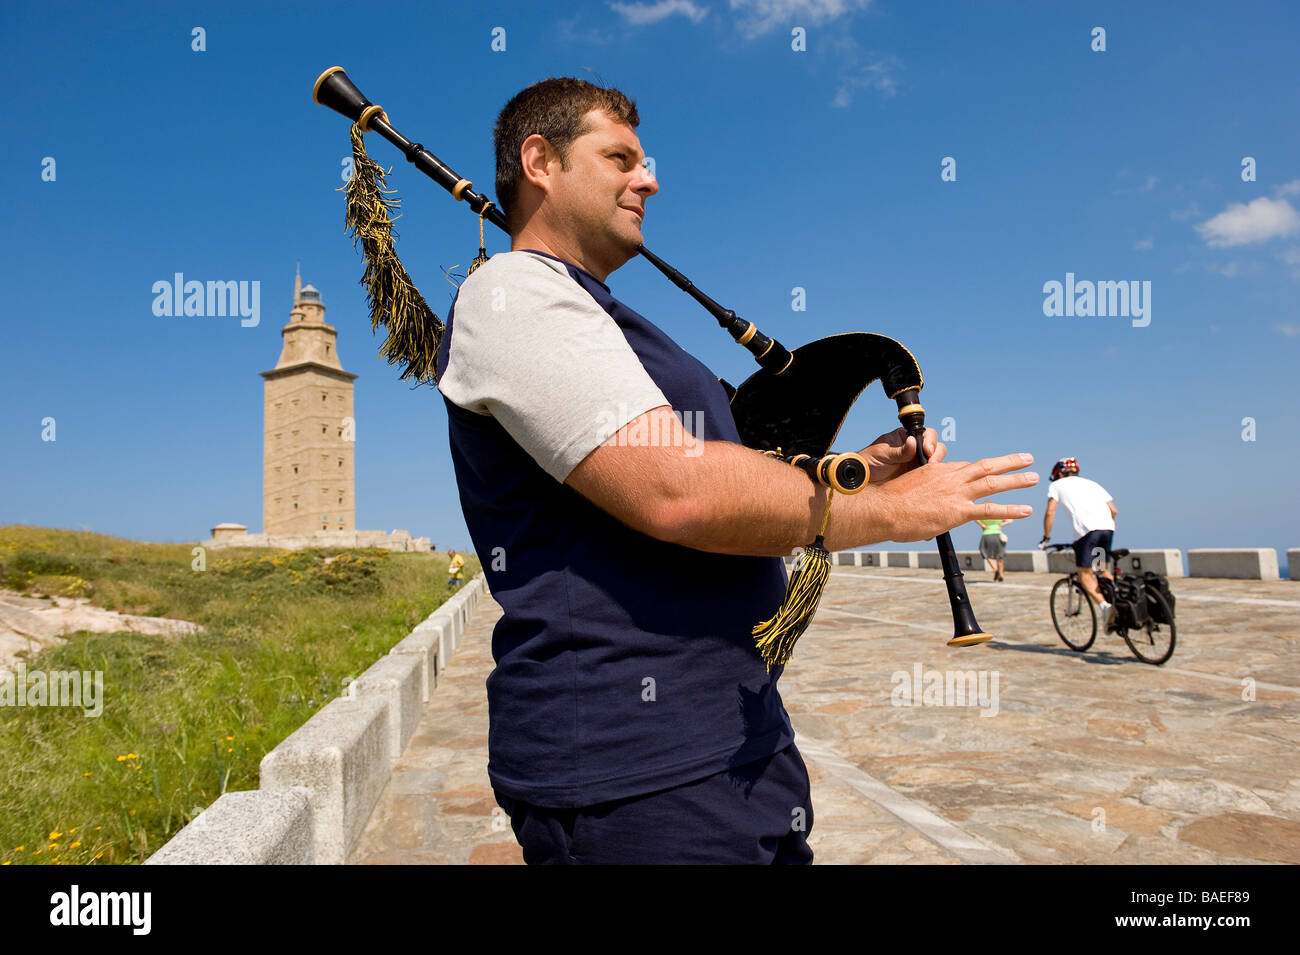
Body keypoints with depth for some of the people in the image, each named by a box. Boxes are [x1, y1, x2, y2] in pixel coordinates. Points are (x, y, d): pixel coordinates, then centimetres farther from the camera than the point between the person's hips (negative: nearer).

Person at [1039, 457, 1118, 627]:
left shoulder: (1057, 485, 18)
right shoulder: (1092, 483, 31)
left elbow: (1050, 513, 8)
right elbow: (1113, 510, 22)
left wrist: (1046, 538, 16)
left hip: (1086, 529, -5)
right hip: (1108, 528, 5)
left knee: (1085, 574, 1)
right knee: (1104, 570, 22)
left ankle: (1105, 606, -20)